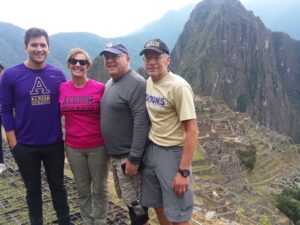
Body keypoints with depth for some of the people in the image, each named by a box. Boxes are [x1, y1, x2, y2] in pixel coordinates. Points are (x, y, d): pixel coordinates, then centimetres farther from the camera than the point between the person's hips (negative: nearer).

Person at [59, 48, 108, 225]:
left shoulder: (100, 88, -9)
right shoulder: (62, 88, -1)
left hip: (98, 146, -3)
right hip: (73, 147, 3)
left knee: (100, 189, 11)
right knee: (82, 190, 18)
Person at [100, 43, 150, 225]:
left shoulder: (136, 83, -16)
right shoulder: (110, 83, 13)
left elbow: (141, 122, -22)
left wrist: (134, 157, -24)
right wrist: (111, 151, 15)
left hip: (128, 155, -9)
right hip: (113, 154, 9)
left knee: (135, 201, 3)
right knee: (126, 197, 20)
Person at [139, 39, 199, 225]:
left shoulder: (179, 87, -19)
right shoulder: (148, 83, 4)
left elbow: (192, 131, -20)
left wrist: (183, 171, -22)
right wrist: (144, 149, 9)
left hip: (172, 152, -7)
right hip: (151, 149, 7)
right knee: (158, 205, 20)